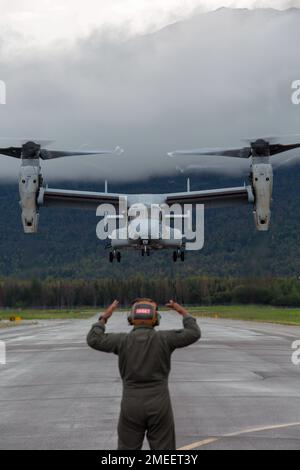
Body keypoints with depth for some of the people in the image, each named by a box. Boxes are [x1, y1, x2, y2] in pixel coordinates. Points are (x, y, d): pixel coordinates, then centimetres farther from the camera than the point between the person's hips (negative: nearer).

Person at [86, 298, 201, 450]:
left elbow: (93, 340, 1)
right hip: (159, 406, 0)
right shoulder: (163, 338, -7)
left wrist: (105, 316, 11)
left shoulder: (123, 340, -6)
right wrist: (183, 312, 10)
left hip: (132, 406, 1)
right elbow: (194, 333, -4)